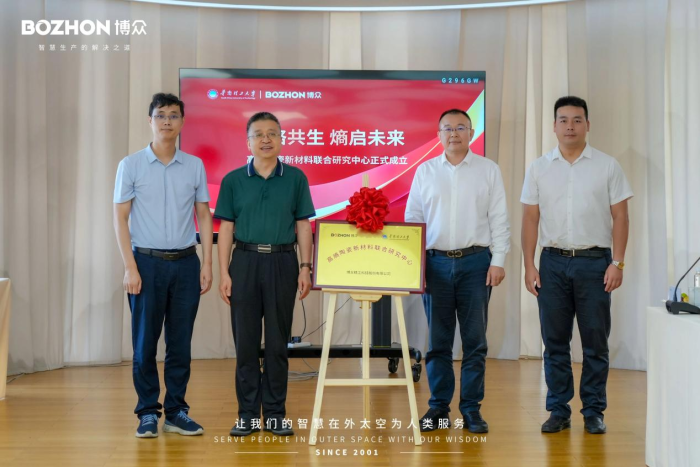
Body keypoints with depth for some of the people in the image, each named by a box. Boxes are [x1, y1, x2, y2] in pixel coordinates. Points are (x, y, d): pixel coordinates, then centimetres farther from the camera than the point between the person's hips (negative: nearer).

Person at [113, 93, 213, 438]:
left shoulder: (195, 166, 6)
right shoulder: (131, 165, -1)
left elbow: (204, 216, 9)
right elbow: (120, 218, -2)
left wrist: (207, 264, 2)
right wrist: (130, 267, -10)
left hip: (185, 263, 2)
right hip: (147, 262, -2)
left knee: (181, 342, 7)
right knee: (145, 342, 3)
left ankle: (176, 412, 17)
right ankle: (148, 412, 15)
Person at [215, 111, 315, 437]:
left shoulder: (295, 178, 5)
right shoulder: (233, 180, 5)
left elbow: (303, 226, 5)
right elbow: (226, 229, 4)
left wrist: (305, 268, -2)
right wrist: (224, 272, -3)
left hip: (282, 263, 0)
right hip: (245, 262, 0)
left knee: (277, 340, 5)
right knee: (245, 340, 3)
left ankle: (276, 413, 15)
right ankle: (248, 414, 14)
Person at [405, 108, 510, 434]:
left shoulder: (488, 170, 6)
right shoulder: (425, 171, 9)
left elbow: (499, 220, 4)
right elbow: (413, 219, 8)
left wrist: (498, 261, -4)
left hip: (475, 262, -1)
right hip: (436, 262, 1)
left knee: (474, 340, 2)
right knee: (438, 340, 5)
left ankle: (472, 409, 11)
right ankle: (439, 406, 14)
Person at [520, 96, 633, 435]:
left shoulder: (607, 166, 2)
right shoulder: (539, 169, 6)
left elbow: (620, 217, 1)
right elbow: (530, 220, 6)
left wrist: (618, 263, -7)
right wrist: (529, 266, -1)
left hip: (595, 261, -1)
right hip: (553, 262, 1)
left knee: (595, 342, 4)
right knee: (555, 341, 6)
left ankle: (594, 412, 15)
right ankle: (559, 411, 16)